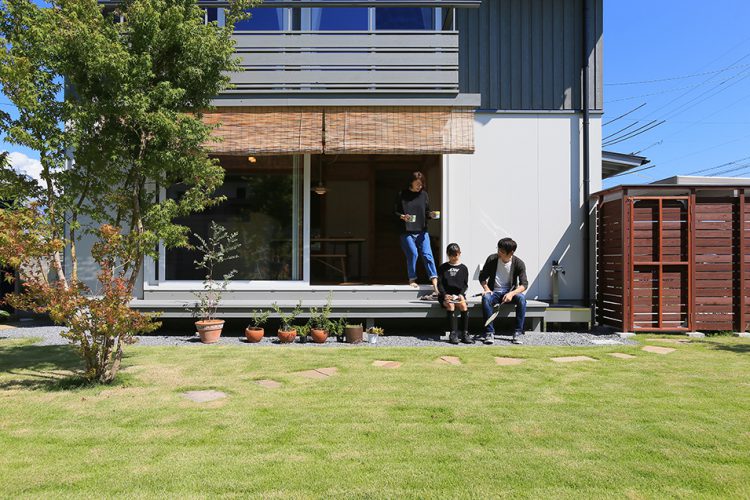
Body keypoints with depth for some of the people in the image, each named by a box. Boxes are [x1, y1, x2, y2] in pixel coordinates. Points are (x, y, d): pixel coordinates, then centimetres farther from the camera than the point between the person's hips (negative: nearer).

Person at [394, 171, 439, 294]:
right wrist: (402, 217, -16)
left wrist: (431, 214, -6)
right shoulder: (402, 195, 0)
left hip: (422, 231, 2)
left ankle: (435, 284, -11)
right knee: (413, 254, -7)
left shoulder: (423, 195, 9)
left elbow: (426, 212, 16)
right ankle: (412, 279, 15)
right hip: (407, 232, -2)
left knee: (427, 254, -8)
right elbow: (394, 211, 2)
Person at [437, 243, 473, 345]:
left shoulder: (463, 268, 14)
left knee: (463, 306, -30)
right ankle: (453, 333, -31)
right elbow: (439, 283, 3)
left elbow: (465, 284, 10)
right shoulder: (442, 267, 11)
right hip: (445, 295, -1)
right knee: (450, 305, -32)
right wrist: (444, 294, -14)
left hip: (458, 295, 1)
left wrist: (461, 294, -9)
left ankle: (465, 333, -24)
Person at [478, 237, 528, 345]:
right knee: (486, 298, -34)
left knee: (521, 298, -33)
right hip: (494, 292, 0)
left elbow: (524, 284, -12)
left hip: (510, 292, 0)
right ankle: (489, 333, -30)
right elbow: (482, 277, 4)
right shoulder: (492, 259, -5)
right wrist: (486, 288, -17)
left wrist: (512, 293, -30)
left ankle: (518, 333, -26)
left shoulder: (519, 263, -8)